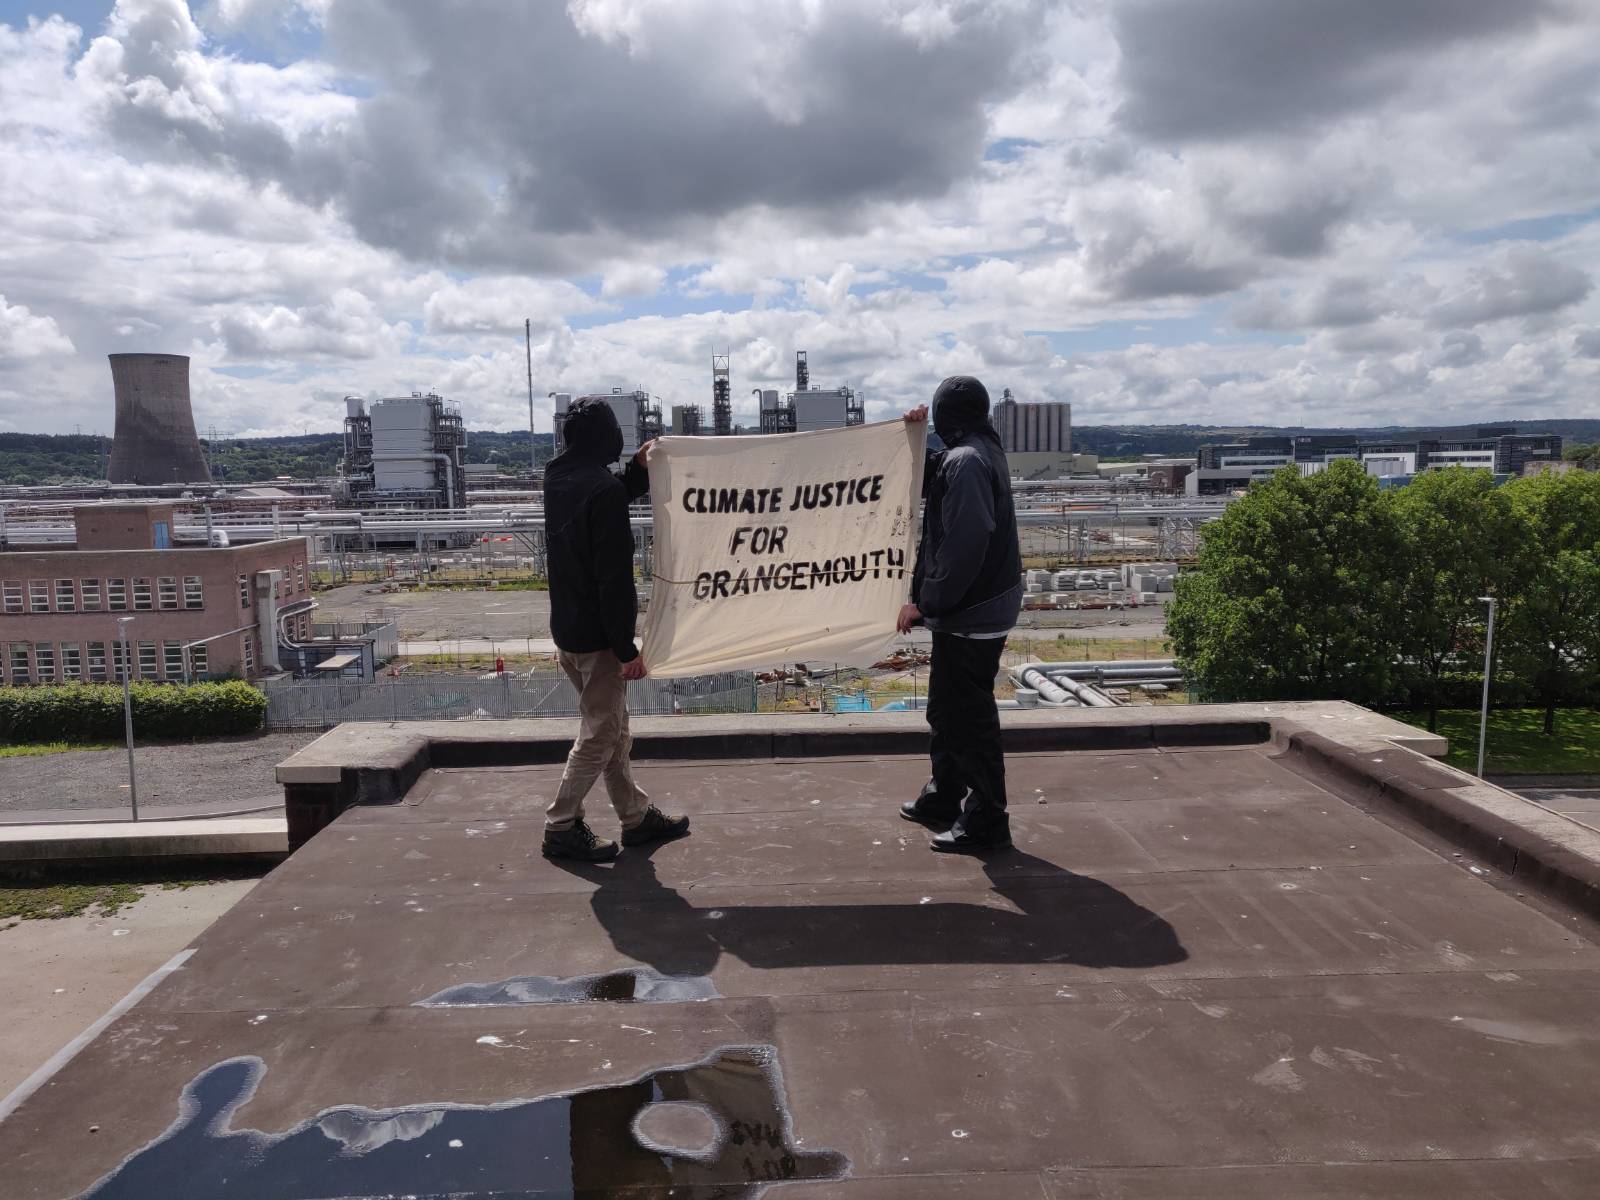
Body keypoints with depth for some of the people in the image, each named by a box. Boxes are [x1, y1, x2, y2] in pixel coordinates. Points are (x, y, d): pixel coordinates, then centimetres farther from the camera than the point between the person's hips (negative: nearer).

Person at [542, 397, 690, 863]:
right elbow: (614, 576, -23)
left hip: (567, 628, 9)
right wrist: (627, 647, -19)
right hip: (597, 635, -9)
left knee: (612, 727, 17)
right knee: (601, 733, 4)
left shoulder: (557, 477, 5)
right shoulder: (604, 488, -21)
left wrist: (638, 470, 11)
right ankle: (562, 827, 13)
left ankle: (637, 816, 29)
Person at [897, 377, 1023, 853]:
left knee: (968, 717, -2)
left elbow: (963, 544, -25)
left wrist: (926, 602, -19)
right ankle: (942, 800, 33)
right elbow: (928, 484, 24)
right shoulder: (982, 453, 13)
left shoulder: (966, 461, -18)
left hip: (970, 616, -10)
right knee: (946, 710, 20)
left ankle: (985, 822, 9)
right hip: (973, 611, 10)